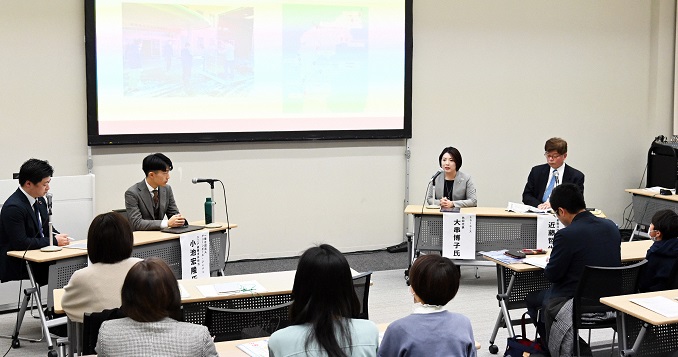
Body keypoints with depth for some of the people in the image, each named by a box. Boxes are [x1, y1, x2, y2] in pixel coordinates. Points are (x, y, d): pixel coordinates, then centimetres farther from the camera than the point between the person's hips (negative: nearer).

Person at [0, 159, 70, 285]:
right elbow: (20, 243, -23)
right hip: (17, 264, -8)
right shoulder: (13, 207, -19)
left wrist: (60, 237, -2)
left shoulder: (40, 201, 8)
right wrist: (54, 241, -18)